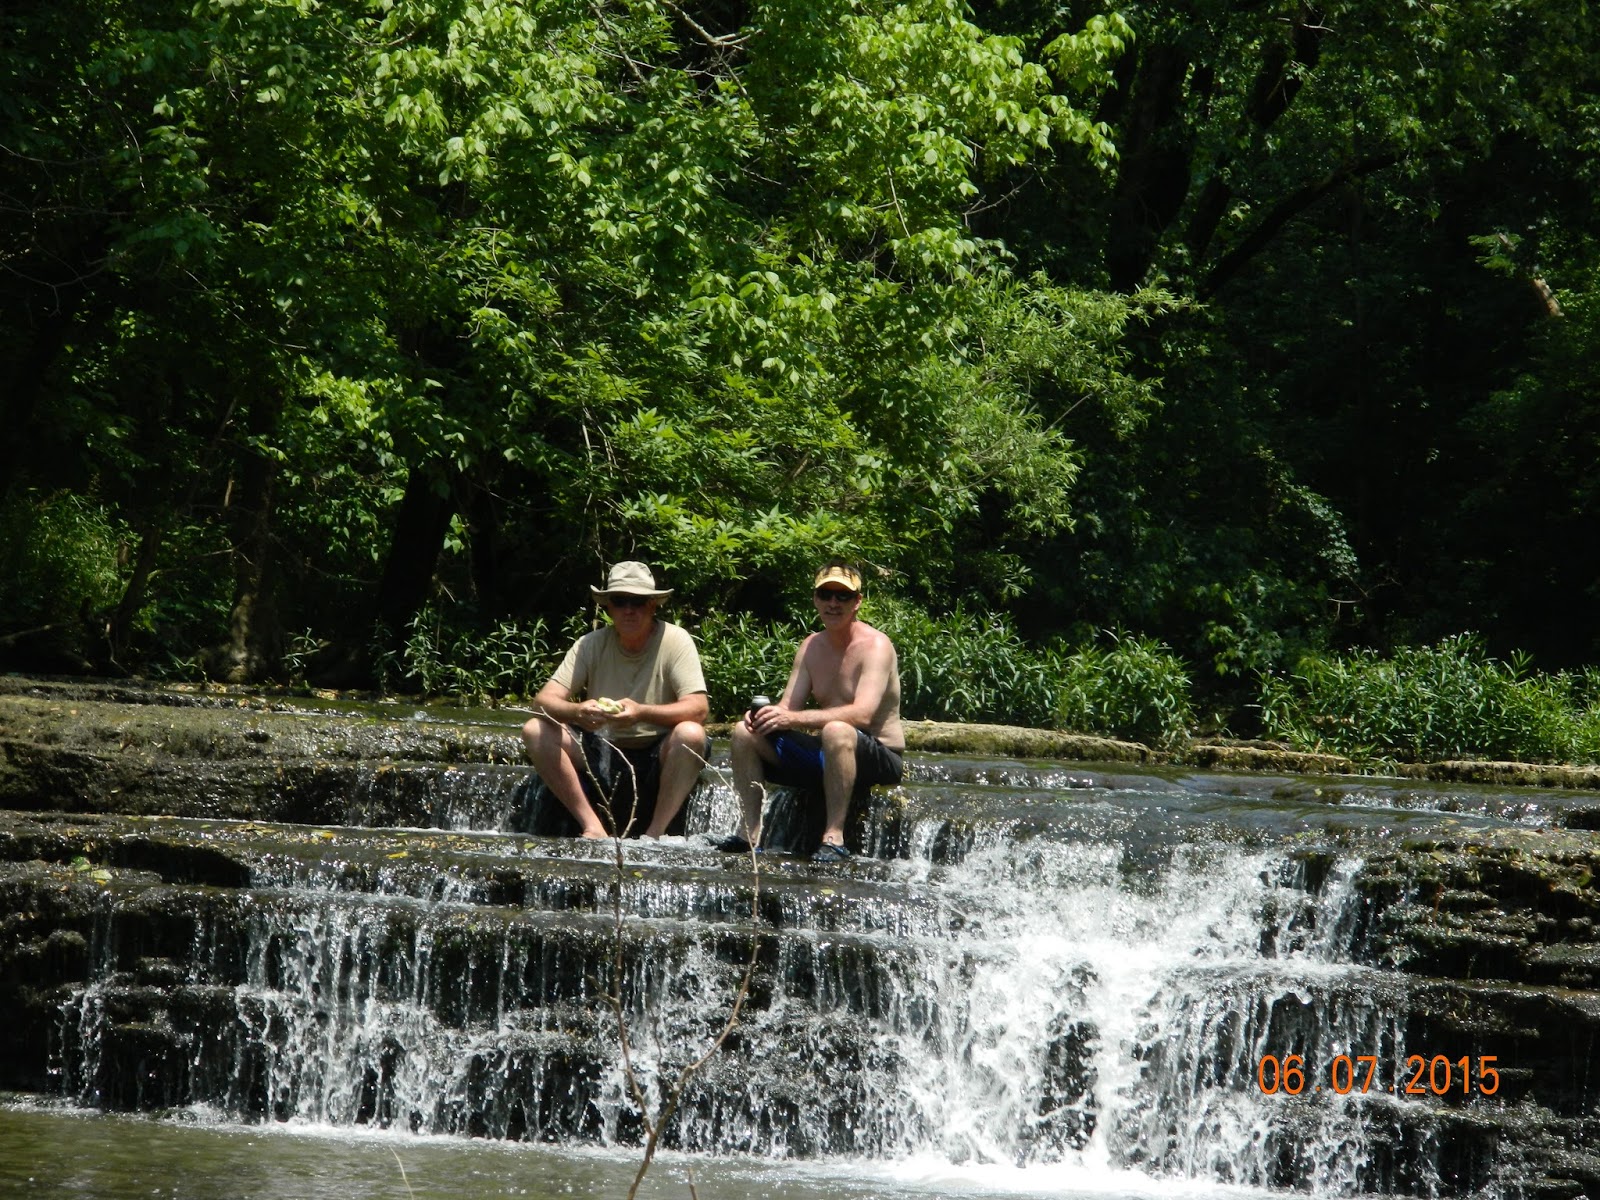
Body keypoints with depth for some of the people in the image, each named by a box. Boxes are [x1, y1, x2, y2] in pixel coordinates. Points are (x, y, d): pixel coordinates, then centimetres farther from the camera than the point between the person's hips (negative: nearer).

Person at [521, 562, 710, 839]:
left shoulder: (675, 641, -9)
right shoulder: (592, 645, -2)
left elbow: (699, 709, -19)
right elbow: (544, 701, -10)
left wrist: (642, 712, -37)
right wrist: (577, 711, -34)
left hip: (659, 760, -3)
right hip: (601, 756, 3)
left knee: (691, 734, -33)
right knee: (535, 731, -17)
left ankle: (656, 832, -23)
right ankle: (591, 825, -19)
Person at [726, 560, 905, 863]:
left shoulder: (875, 645, -14)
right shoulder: (812, 647, 9)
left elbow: (863, 714, -28)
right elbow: (788, 707, 3)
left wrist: (795, 719, -36)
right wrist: (767, 714, -22)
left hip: (880, 760, -8)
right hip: (828, 757, 8)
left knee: (837, 731, -39)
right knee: (746, 732, -3)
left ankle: (834, 839, -38)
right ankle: (750, 835, -9)